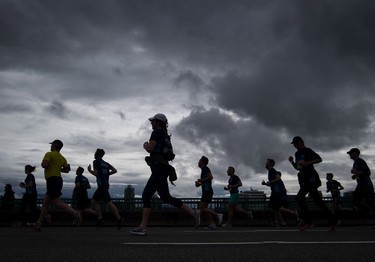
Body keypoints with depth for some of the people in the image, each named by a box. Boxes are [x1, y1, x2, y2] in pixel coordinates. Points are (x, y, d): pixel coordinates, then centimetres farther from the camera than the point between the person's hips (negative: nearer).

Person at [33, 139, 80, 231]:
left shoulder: (49, 154, -7)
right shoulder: (62, 158, 15)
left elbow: (44, 164, -22)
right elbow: (67, 170, 16)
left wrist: (42, 164, 0)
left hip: (52, 180, -9)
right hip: (58, 179, 9)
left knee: (57, 202, -12)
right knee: (45, 202, 14)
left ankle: (75, 213, -23)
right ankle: (39, 223, 17)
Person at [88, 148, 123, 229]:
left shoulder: (96, 162, -3)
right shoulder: (106, 163, 18)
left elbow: (96, 173, -11)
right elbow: (115, 170, 9)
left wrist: (89, 170, 5)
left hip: (102, 185, -9)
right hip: (105, 185, 9)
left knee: (108, 202, -12)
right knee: (94, 201, 13)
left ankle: (119, 219, -15)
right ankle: (100, 219, 10)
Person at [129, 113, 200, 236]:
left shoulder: (157, 132, -4)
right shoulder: (166, 136, 24)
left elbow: (150, 149, -15)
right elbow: (171, 153, 26)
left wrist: (145, 145, 9)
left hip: (158, 168, -10)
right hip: (162, 168, 10)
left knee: (166, 197, -13)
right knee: (146, 195, 4)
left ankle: (193, 213, -9)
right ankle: (142, 227, -1)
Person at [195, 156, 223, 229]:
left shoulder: (205, 168, -7)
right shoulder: (204, 170, 22)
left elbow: (211, 177, -23)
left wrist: (201, 180, -15)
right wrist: (199, 184, 12)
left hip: (207, 191, -10)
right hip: (206, 192, 10)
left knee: (202, 208, -12)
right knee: (204, 208, 8)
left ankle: (217, 215, -13)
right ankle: (212, 224, 4)